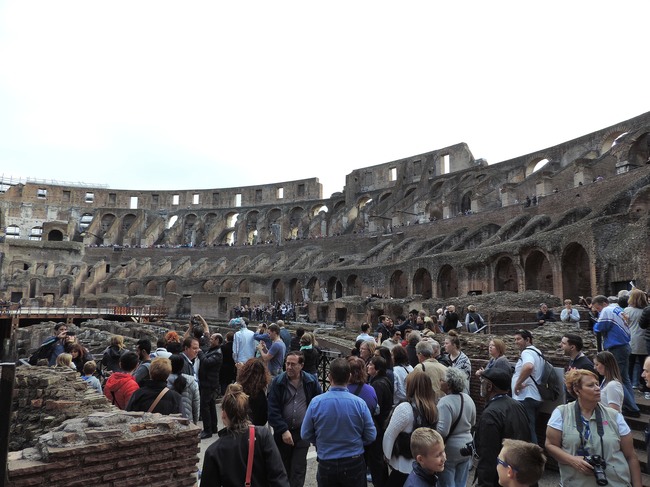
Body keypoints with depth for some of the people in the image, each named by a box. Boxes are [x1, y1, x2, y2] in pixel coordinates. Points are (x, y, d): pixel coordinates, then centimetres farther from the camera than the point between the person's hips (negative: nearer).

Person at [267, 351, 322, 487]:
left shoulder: (311, 382, -6)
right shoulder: (277, 382, -8)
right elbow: (273, 410, -10)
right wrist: (283, 430, -16)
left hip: (302, 432, 0)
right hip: (282, 433, 1)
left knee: (298, 469, 1)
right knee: (282, 467, 16)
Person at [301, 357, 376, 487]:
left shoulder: (316, 402, -15)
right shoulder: (359, 403, -16)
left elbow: (305, 434, -4)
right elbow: (371, 436, -7)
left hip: (326, 464, 0)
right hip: (354, 463, 0)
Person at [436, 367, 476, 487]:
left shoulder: (445, 402, -26)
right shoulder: (468, 398, -1)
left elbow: (442, 431, -30)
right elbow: (473, 423, 13)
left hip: (450, 450, -7)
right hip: (467, 447, 7)